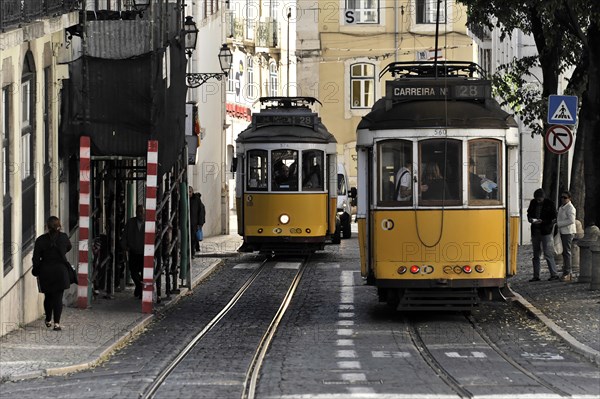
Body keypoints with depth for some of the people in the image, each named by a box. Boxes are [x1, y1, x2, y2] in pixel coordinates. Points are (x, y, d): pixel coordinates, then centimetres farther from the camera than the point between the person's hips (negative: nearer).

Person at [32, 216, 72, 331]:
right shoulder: (63, 237, -5)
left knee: (48, 297, 18)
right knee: (58, 298, 1)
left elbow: (36, 258, -7)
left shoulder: (40, 240, -8)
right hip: (60, 271, -1)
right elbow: (69, 247, 16)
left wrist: (36, 270, 8)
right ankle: (57, 323, -8)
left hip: (45, 273, 1)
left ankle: (48, 321, 29)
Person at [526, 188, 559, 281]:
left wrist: (542, 221, -19)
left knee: (548, 254, -9)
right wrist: (531, 219, -3)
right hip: (535, 231, 6)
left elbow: (554, 218, -7)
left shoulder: (549, 204, -6)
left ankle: (554, 274, -4)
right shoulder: (533, 203, 7)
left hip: (546, 231, -6)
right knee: (536, 254, 9)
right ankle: (536, 276, 15)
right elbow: (529, 213, 20)